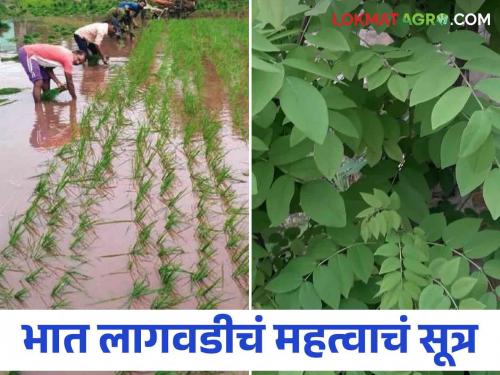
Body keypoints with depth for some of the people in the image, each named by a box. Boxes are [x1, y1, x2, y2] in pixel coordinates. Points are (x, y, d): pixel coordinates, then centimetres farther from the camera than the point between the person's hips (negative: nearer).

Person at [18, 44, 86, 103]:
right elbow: (69, 82, -12)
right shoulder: (68, 58, -20)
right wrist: (74, 98, -1)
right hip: (27, 53, -10)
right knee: (38, 83, -18)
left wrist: (58, 83, 0)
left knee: (46, 80, 19)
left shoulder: (65, 55, 7)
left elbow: (49, 68, 9)